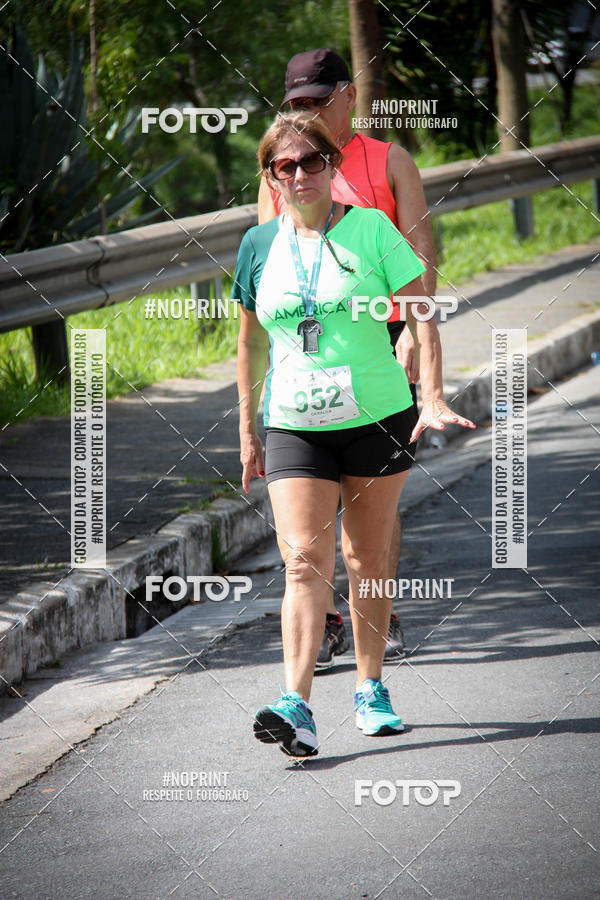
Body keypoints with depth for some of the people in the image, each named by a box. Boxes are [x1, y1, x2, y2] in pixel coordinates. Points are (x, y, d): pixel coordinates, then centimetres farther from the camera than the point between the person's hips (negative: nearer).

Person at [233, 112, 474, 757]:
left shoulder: (371, 230, -2)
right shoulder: (260, 245, 5)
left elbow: (422, 317, -3)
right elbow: (251, 343, 15)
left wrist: (433, 399, -15)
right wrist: (247, 429, 15)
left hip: (378, 418, -1)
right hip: (294, 428, 1)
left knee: (367, 560, 7)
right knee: (304, 560, -13)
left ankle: (370, 690, 23)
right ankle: (297, 707, -22)